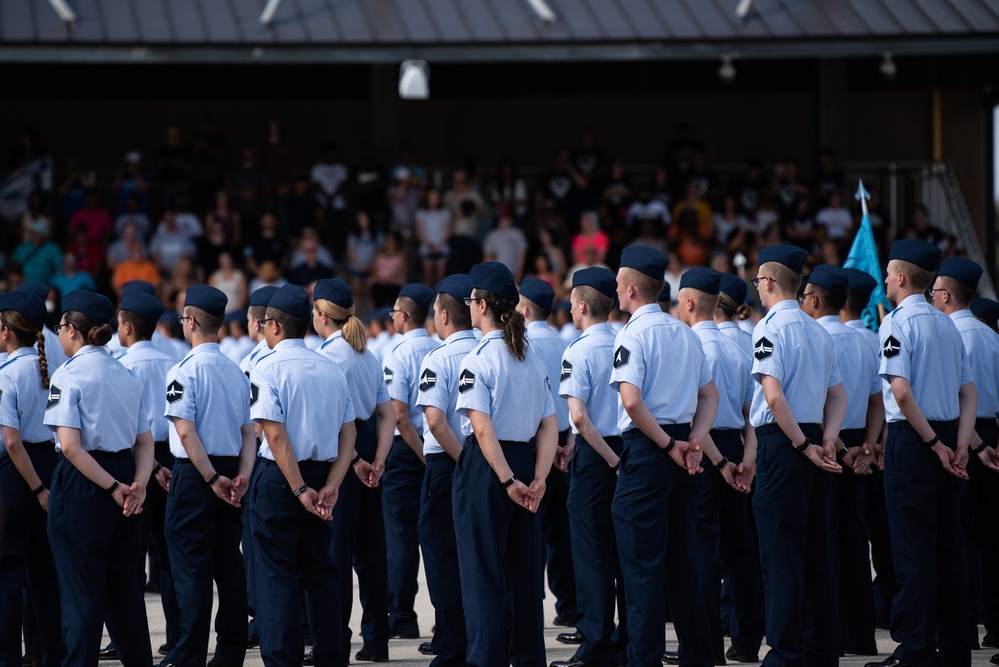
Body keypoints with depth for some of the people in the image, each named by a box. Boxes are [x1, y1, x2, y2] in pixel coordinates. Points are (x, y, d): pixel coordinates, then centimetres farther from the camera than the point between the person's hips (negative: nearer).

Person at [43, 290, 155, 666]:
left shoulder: (69, 375, -11)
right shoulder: (126, 377, 11)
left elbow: (71, 446, -20)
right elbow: (145, 441, 8)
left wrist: (114, 488, -17)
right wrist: (138, 484, -6)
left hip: (81, 482, -7)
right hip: (124, 472, 7)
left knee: (81, 589, -1)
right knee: (123, 583, 17)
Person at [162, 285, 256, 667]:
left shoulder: (185, 371, -12)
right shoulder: (236, 373, 10)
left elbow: (186, 432, -19)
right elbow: (248, 431, 7)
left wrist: (212, 479, -16)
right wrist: (242, 476, -2)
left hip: (196, 476, -6)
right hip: (230, 471, 6)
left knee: (192, 569, -3)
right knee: (229, 567, 10)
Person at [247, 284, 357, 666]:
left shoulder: (268, 369, -10)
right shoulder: (332, 370, 7)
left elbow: (276, 436, -18)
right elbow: (348, 434, 2)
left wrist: (300, 490, -16)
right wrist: (330, 487, -4)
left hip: (280, 478, -5)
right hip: (321, 474, 5)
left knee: (277, 576, -1)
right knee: (319, 571, 13)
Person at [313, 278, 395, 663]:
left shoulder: (327, 356, -12)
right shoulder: (368, 356, 12)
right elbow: (387, 415, 10)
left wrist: (355, 460, -14)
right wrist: (377, 459, 1)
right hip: (368, 445, 8)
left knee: (335, 548, -4)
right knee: (370, 547, 11)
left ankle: (336, 640, -4)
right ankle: (376, 640, 16)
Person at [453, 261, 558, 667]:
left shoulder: (478, 361, -13)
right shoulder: (533, 360, 9)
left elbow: (483, 429, -20)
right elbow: (550, 426, 4)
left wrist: (508, 481, -20)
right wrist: (538, 478, -3)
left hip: (486, 467, -6)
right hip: (525, 459, 7)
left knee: (483, 573, -1)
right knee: (524, 569, 14)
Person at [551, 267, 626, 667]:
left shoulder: (578, 352, -12)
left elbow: (580, 417, -21)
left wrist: (611, 459, -15)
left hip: (596, 454, -6)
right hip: (628, 450, 6)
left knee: (592, 549, -1)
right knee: (624, 548, 13)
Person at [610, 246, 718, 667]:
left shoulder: (633, 335, -11)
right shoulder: (684, 333, 12)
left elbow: (632, 400, -22)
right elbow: (710, 396, 15)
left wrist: (668, 445, -13)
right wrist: (693, 441, 4)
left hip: (647, 448, -7)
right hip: (680, 451, 7)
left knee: (642, 564, -4)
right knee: (681, 558, 14)